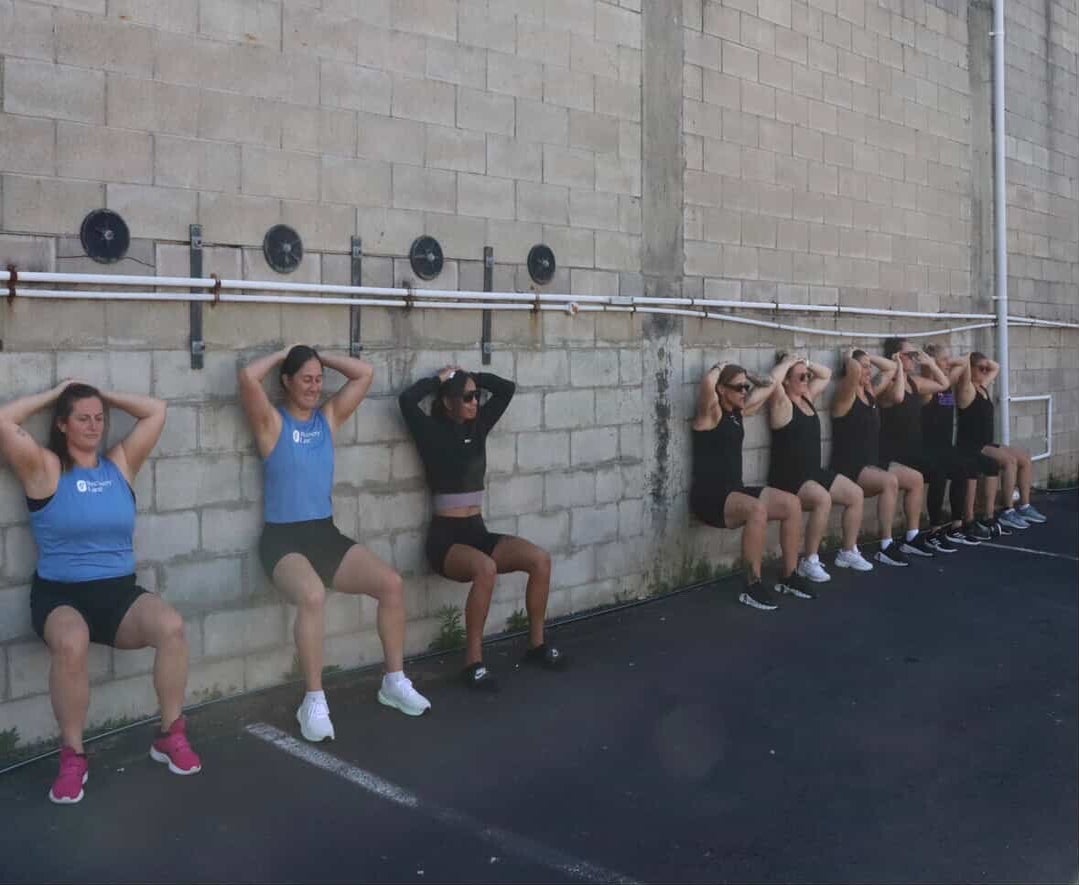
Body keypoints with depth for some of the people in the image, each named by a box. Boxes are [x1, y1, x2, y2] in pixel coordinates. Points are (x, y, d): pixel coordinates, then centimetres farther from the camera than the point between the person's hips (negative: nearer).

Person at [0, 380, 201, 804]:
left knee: (171, 626, -27)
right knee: (70, 643, -38)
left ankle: (171, 735, -10)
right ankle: (72, 755, -18)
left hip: (119, 591, 3)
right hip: (60, 596, -3)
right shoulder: (45, 468, 0)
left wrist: (103, 396, 10)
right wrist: (54, 394, 0)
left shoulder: (120, 463, 9)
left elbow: (156, 410, 10)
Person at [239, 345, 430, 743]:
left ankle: (394, 682, 4)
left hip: (326, 533, 6)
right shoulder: (272, 422, -4)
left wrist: (320, 357, 8)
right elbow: (247, 376, -21)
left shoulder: (329, 416, 11)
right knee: (313, 595, -36)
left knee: (392, 583, -11)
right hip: (282, 539, -6)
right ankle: (314, 702, -24)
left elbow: (365, 373, 9)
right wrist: (282, 355, -4)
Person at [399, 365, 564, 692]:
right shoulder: (432, 432, -6)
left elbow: (507, 389, 14)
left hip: (478, 532, 6)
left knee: (540, 559, -15)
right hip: (445, 537, -6)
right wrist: (440, 379, -9)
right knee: (485, 569, -36)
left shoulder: (478, 426, 10)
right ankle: (473, 662, -27)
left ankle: (537, 644, 0)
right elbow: (406, 401, -24)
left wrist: (470, 376, 8)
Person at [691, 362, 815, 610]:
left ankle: (789, 576, 5)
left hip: (734, 492, 9)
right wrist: (720, 367, -11)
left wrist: (746, 376, 18)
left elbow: (770, 386, 27)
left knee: (792, 504, -6)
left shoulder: (740, 411, 15)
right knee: (757, 510, -34)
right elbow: (707, 383, -30)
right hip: (708, 496, -9)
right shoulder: (711, 412, -8)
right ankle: (752, 587, -25)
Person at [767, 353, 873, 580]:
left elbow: (826, 374, 26)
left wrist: (806, 363, 10)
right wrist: (787, 363, -15)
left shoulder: (808, 396, 13)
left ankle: (848, 552, 13)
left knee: (856, 494, 0)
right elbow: (773, 380, -33)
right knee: (823, 499, -34)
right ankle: (809, 561, -23)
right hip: (788, 478, -9)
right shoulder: (782, 404, -12)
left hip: (814, 472, 9)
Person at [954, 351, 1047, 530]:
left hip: (986, 445, 10)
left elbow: (996, 368, 31)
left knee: (1026, 458, 4)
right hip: (970, 448, -10)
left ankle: (1024, 507, 9)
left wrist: (983, 360, 17)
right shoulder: (966, 389, -12)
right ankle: (1006, 512, -20)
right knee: (1010, 460, -27)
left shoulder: (982, 386, 15)